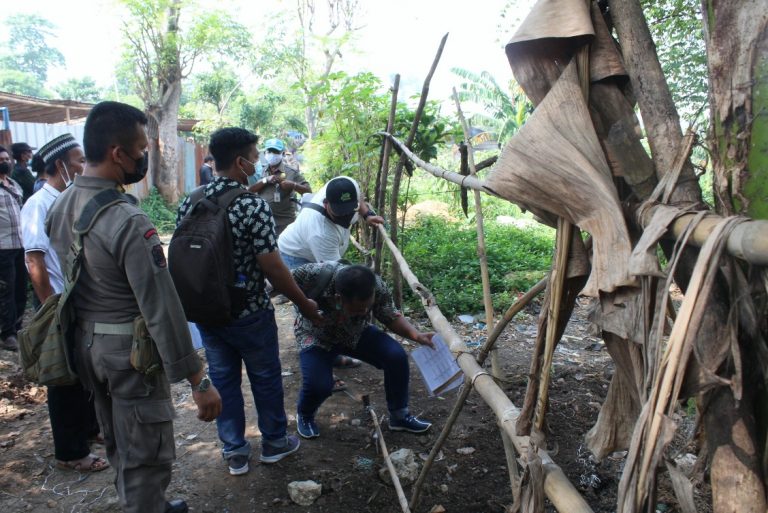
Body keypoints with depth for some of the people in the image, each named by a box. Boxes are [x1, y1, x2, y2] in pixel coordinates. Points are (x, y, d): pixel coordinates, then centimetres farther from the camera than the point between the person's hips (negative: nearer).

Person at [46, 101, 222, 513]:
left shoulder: (59, 206, 0)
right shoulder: (128, 221, -26)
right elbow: (161, 307, -28)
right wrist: (198, 381, -23)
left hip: (83, 342, 9)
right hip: (128, 350, -9)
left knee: (118, 444, 25)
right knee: (145, 455, 9)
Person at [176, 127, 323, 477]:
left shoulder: (188, 204, -2)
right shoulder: (253, 206, -21)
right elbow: (272, 267, -21)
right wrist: (304, 304, -9)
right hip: (249, 314, -5)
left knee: (223, 380, 17)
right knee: (265, 379, 15)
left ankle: (234, 452, 29)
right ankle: (274, 442, 33)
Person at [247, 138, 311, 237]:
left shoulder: (291, 172, -1)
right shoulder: (261, 171, 10)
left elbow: (309, 191, -6)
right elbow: (248, 190, -1)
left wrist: (293, 185, -22)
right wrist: (265, 180, -13)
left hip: (285, 222, -4)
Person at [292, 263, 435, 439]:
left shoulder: (377, 287, -29)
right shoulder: (316, 274, -38)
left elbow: (391, 317, -11)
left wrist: (416, 335, -26)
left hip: (356, 334, 3)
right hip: (316, 336, -2)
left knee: (397, 356, -16)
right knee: (319, 385, -25)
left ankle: (399, 416, 7)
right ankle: (305, 416, 12)